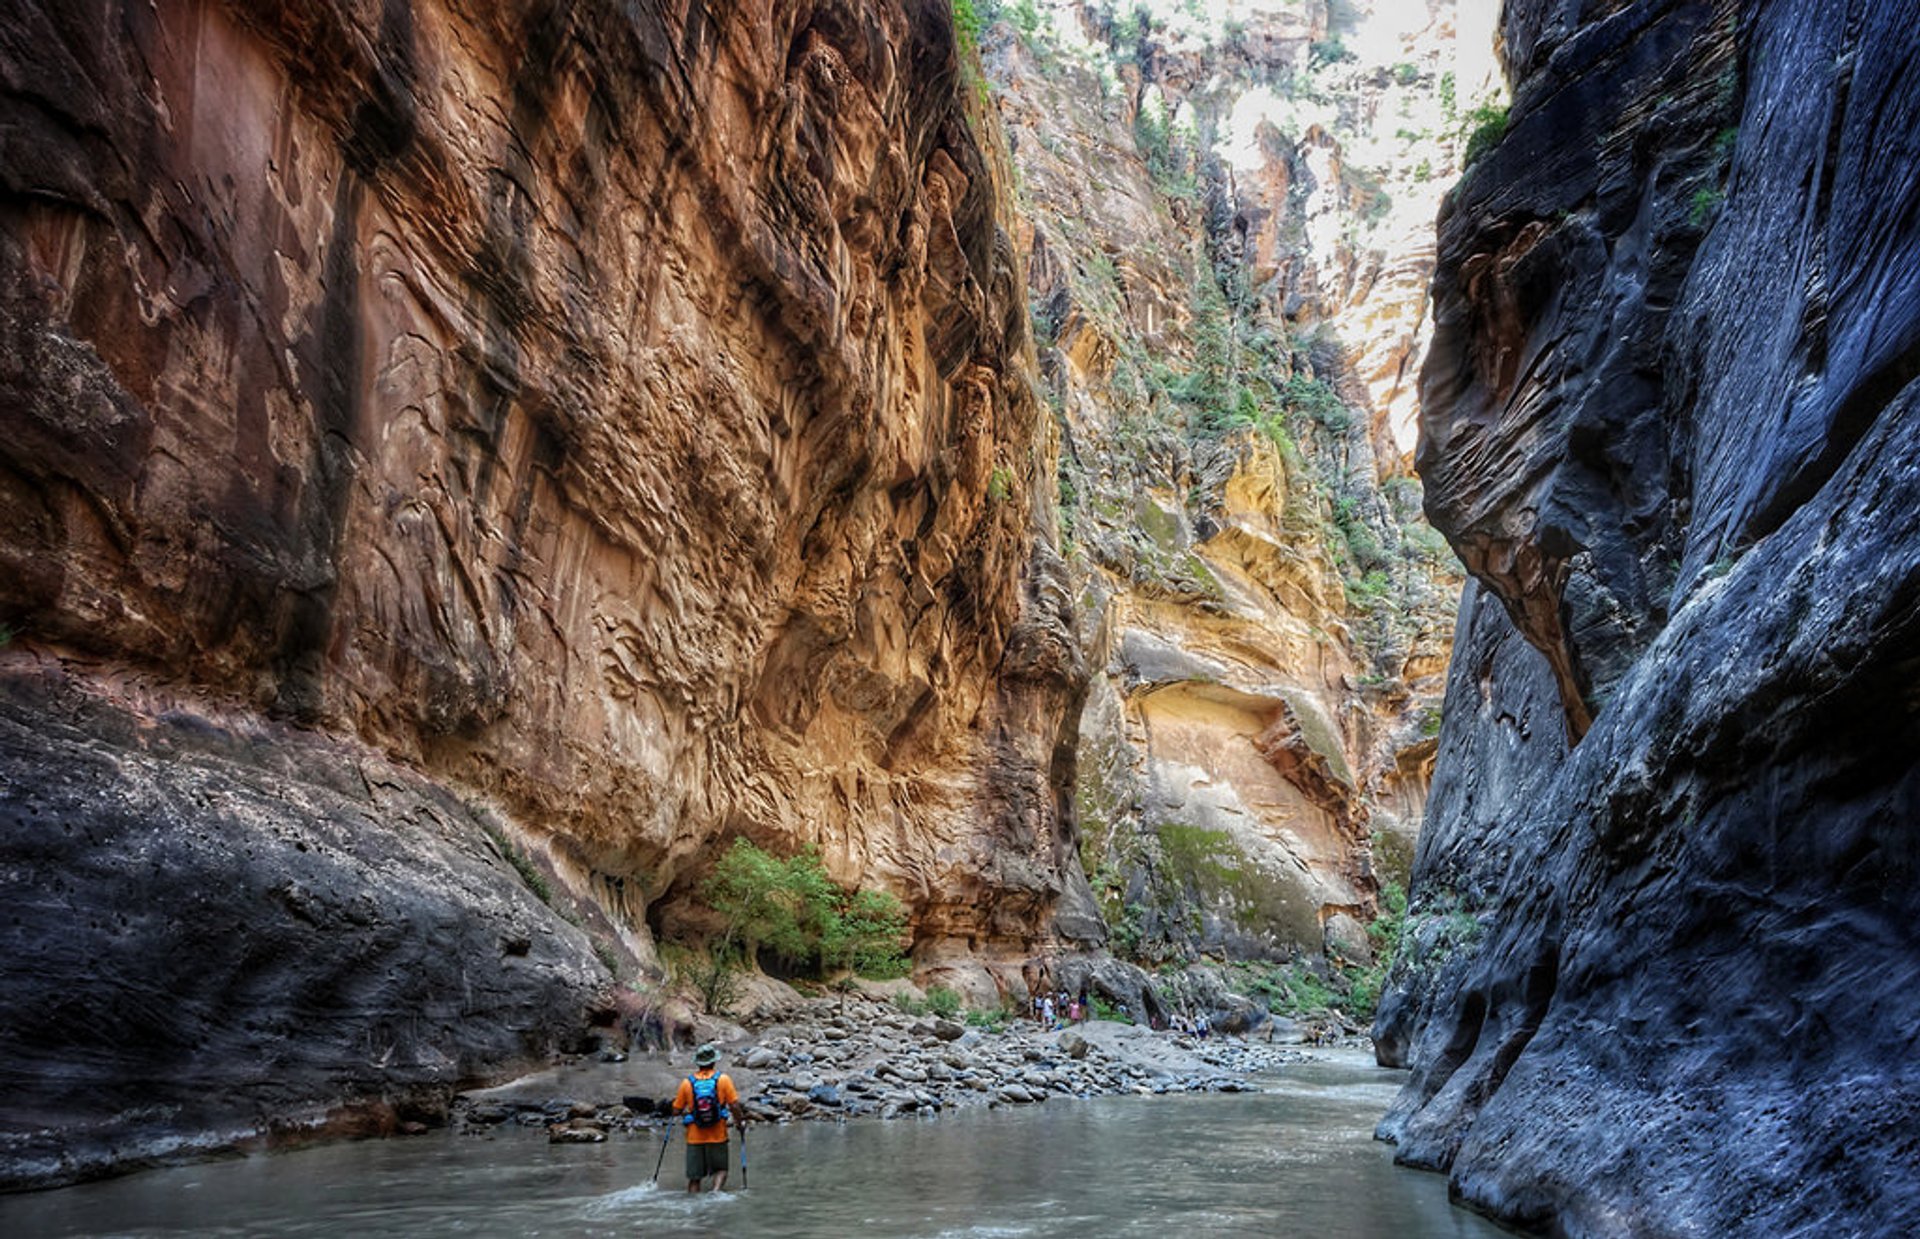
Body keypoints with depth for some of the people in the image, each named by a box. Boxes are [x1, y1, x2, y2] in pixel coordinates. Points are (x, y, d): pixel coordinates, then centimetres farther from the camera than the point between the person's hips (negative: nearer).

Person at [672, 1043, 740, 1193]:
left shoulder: (687, 1083, -3)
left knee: (694, 1177, 10)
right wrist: (738, 1121, 10)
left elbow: (676, 1110, 2)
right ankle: (716, 1191, -11)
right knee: (720, 1170, 13)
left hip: (694, 1137, 1)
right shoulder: (723, 1080, -6)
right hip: (718, 1136, -1)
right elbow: (734, 1105, -8)